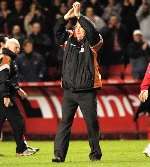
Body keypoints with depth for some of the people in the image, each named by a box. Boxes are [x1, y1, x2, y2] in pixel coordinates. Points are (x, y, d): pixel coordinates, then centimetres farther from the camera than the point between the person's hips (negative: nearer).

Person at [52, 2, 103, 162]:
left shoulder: (91, 43, 0)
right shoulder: (69, 40, 12)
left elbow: (92, 31, -18)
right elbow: (58, 32, 2)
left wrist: (79, 16, -19)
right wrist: (66, 17, -9)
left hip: (87, 92, -3)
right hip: (69, 91, 3)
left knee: (92, 123, 2)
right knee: (65, 123, -2)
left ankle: (95, 153, 15)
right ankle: (59, 154, -6)